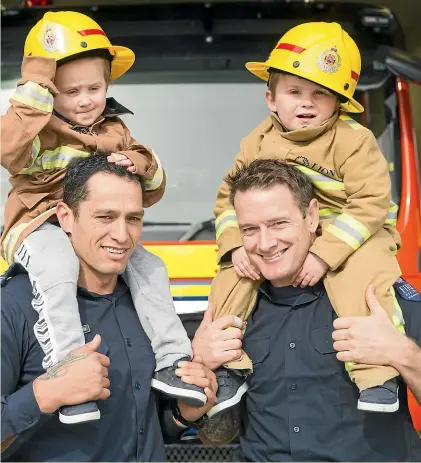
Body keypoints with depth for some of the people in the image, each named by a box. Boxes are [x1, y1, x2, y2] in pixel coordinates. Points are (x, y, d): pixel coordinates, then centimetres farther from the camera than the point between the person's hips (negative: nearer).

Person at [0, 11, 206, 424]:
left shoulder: (115, 133, 11)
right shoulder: (39, 130, -5)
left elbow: (150, 194, 11)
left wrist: (143, 167, -13)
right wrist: (34, 92, -27)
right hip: (41, 226, -5)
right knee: (56, 266, -36)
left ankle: (170, 360, -7)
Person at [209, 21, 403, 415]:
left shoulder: (354, 141, -14)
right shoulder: (259, 143, 0)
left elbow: (370, 205, -21)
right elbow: (229, 199, 3)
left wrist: (323, 254, -30)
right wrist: (235, 245, -17)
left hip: (351, 236, -4)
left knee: (363, 277, -34)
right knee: (231, 273, -12)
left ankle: (378, 375, -28)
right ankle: (226, 366, -4)